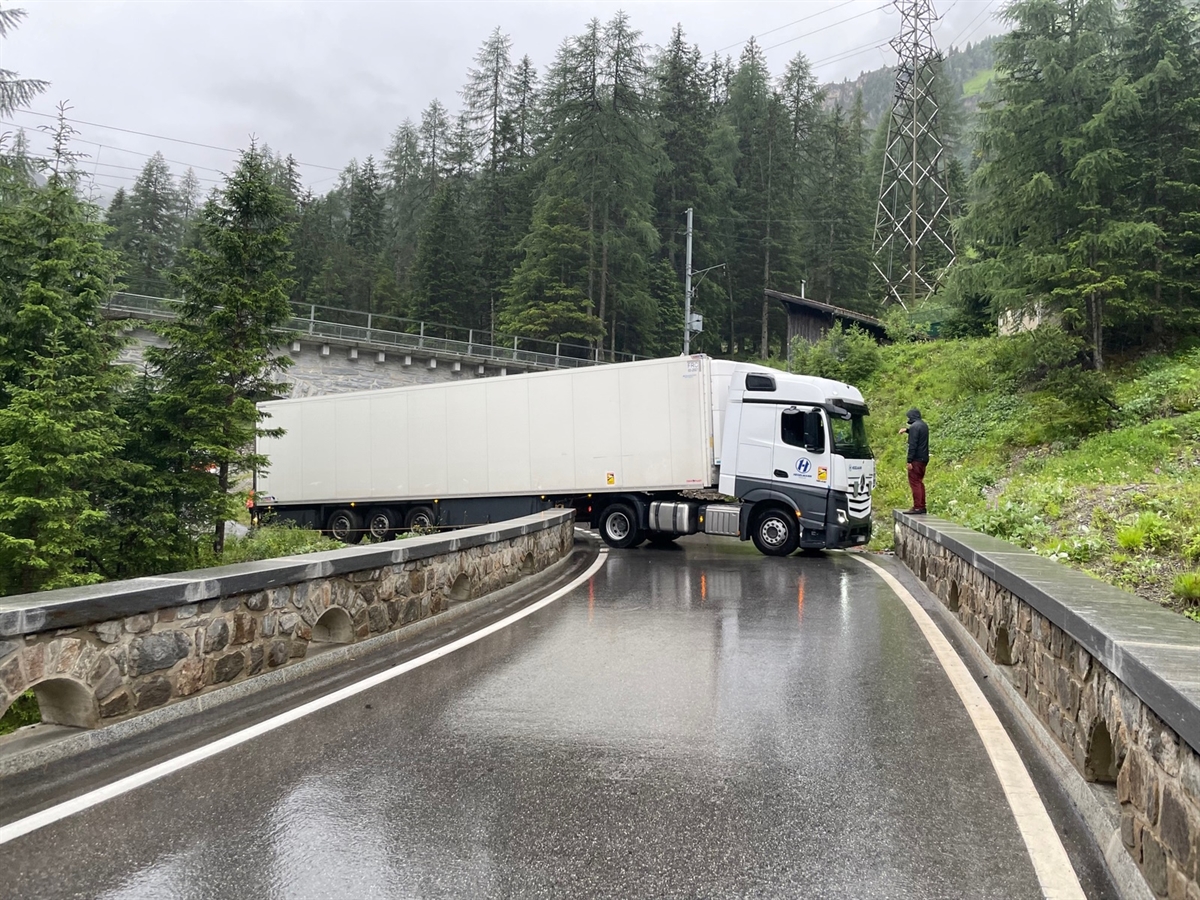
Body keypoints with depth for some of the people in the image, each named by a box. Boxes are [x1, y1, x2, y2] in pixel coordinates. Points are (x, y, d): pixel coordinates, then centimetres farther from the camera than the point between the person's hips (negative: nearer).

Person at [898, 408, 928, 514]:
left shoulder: (914, 427, -15)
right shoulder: (923, 425, 13)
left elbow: (912, 445, -19)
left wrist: (909, 460, -19)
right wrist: (906, 430, 29)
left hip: (916, 459, -9)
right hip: (924, 458, 9)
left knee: (915, 482, -6)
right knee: (919, 482, 14)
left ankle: (917, 507, -9)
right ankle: (922, 506, 16)